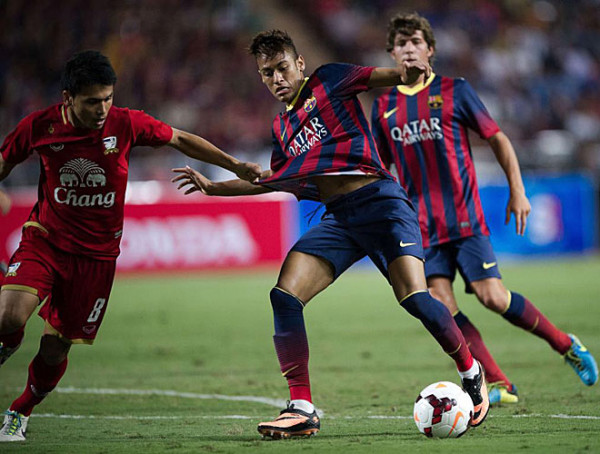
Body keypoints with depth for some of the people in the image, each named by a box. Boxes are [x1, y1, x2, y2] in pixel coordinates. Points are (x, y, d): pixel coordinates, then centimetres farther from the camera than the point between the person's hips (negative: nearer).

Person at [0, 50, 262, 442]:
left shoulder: (125, 124, -9)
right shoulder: (40, 127, -9)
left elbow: (180, 140, 6)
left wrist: (236, 166, 7)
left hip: (97, 255, 1)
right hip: (44, 240, -1)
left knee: (55, 349, 2)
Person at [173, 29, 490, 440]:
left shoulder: (329, 82, 5)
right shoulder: (282, 127, 21)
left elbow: (379, 77, -5)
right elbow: (273, 180, 34)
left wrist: (407, 72, -27)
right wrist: (213, 187, 32)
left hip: (379, 201, -6)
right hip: (338, 218, 6)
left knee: (415, 298, -20)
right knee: (284, 295, -12)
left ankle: (471, 372, 5)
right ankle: (302, 409, -9)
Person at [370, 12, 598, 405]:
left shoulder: (454, 91, 1)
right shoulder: (384, 107, 9)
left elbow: (498, 139, 6)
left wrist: (517, 191, -1)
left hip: (465, 217, -3)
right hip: (423, 225, 3)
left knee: (492, 297, -11)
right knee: (442, 306, -11)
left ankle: (564, 343, 11)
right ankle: (499, 385, -5)